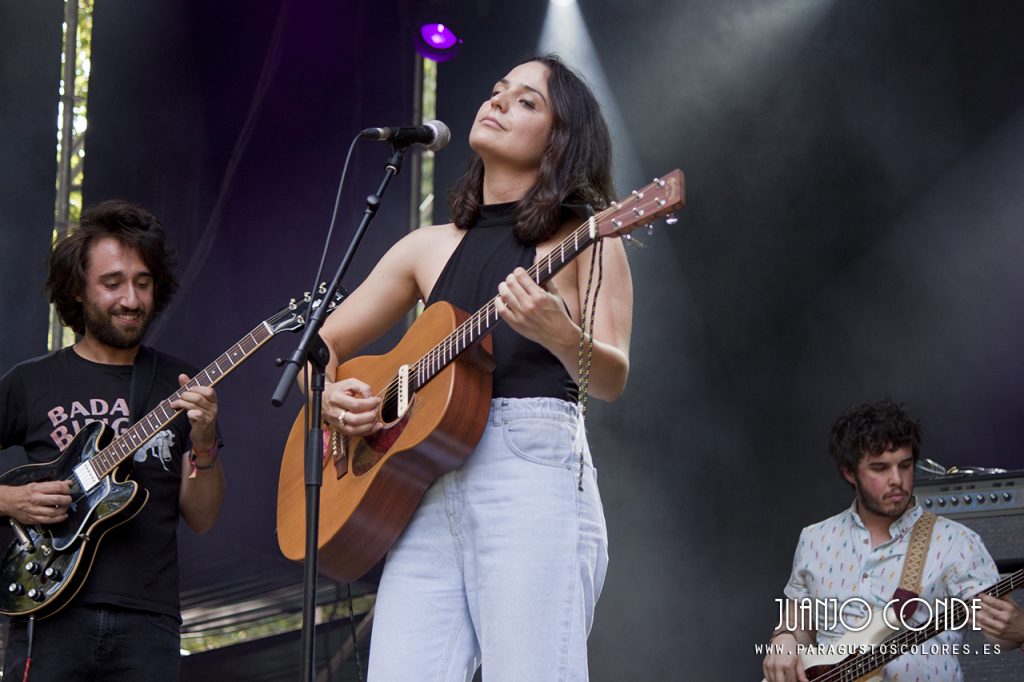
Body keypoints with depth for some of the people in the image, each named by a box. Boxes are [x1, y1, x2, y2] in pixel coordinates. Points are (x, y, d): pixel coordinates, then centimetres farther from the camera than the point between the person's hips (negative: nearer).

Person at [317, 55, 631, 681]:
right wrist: (331, 394, 2)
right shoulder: (431, 247, 19)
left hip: (534, 473, -4)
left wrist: (558, 334, -28)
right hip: (428, 492, 4)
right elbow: (323, 344, 25)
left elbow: (612, 381, -7)